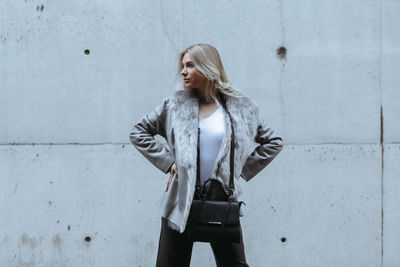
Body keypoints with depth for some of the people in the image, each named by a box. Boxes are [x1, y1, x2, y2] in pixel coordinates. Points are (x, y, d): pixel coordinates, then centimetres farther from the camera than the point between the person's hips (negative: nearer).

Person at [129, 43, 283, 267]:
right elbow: (139, 132, 12)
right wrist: (168, 162, 3)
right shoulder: (176, 104, 6)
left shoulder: (241, 108, 4)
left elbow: (273, 142, 14)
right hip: (181, 203, 1)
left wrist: (242, 170, 6)